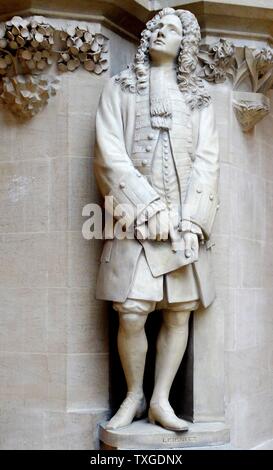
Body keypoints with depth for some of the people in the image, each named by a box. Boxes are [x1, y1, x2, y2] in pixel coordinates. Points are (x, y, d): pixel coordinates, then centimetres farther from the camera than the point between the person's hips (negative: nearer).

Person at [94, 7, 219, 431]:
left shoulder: (198, 99, 16)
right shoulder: (120, 88, 10)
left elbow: (207, 159, 5)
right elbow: (110, 153, -2)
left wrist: (191, 218, -10)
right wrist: (151, 205, -12)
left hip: (186, 220, 2)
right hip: (138, 217, -2)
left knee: (179, 314, 0)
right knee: (131, 314, -9)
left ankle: (161, 400, 13)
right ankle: (134, 394, 12)